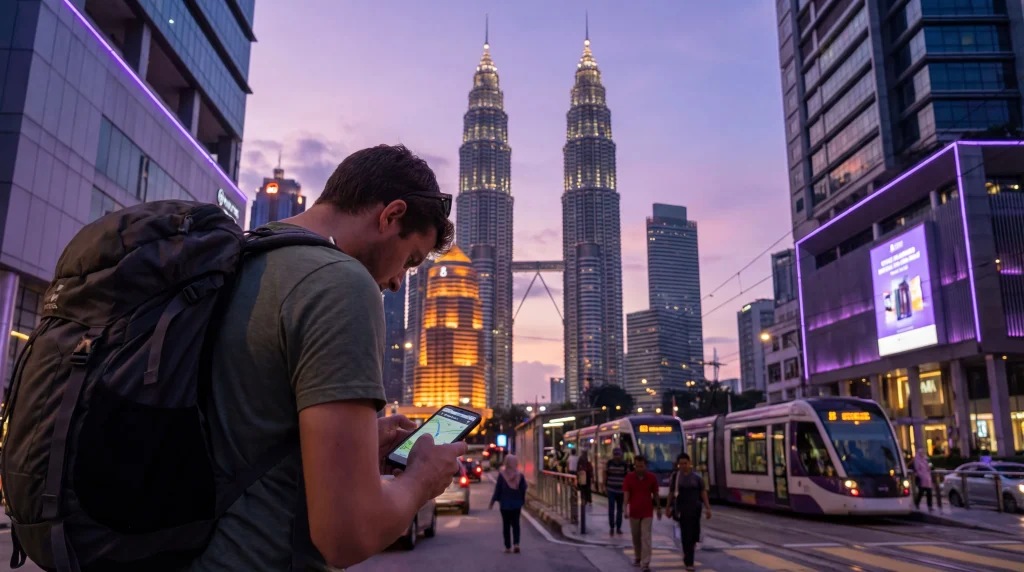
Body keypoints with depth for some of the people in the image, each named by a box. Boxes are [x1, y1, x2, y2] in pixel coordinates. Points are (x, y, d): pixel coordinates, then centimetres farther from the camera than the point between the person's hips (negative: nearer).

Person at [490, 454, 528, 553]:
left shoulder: (501, 475, -9)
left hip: (505, 504, -2)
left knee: (506, 525, 8)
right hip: (516, 503, 2)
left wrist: (493, 501, 1)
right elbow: (523, 489, -1)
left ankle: (508, 547, 9)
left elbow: (497, 489, -7)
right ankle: (516, 543, -7)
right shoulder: (520, 475, -3)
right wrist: (522, 501, 11)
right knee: (515, 524, 10)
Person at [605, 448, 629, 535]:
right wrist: (605, 485, 3)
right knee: (611, 508, -8)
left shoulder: (624, 464, -2)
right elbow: (605, 473, 5)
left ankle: (618, 528, 20)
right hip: (611, 489, -1)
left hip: (620, 489, 1)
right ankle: (611, 527, 1)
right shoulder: (609, 462, -3)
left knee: (620, 509, 10)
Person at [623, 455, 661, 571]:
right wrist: (626, 509, -22)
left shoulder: (652, 477, -5)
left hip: (647, 513, -1)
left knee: (646, 538, -7)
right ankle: (637, 557, 36)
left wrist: (659, 509, 11)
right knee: (636, 537, 15)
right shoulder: (629, 477, -7)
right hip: (634, 512, 1)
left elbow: (656, 494, 5)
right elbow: (626, 494, -10)